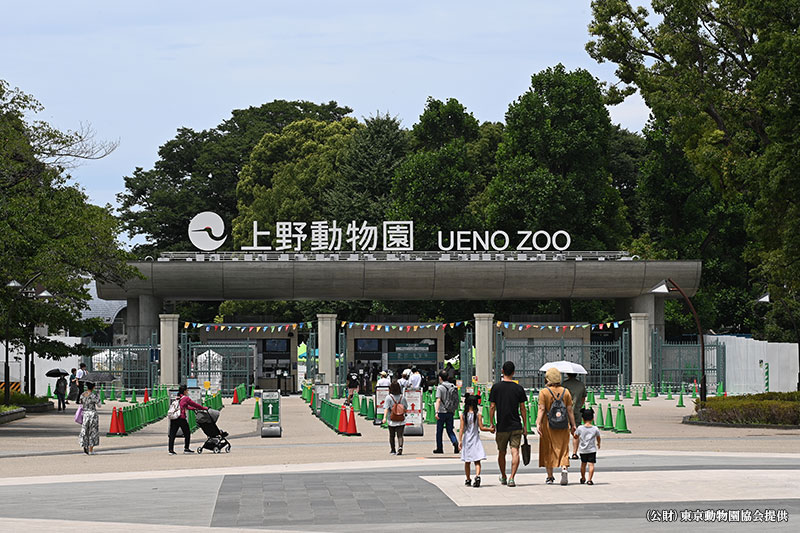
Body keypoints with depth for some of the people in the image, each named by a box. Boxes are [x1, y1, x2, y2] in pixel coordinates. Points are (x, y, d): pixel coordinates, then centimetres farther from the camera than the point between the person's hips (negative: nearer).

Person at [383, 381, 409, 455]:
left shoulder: (389, 397, -8)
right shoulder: (402, 397, 1)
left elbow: (386, 408, -18)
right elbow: (405, 408, 12)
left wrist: (385, 417, -24)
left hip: (391, 421, -1)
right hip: (401, 421, 1)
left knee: (392, 435, 15)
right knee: (400, 435, -2)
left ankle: (393, 450, 25)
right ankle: (400, 447, -26)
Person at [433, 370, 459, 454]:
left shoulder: (440, 387, -10)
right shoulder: (453, 387, 8)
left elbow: (438, 400, -19)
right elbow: (456, 400, 14)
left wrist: (436, 411, -23)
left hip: (442, 412, -5)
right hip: (450, 412, 5)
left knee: (439, 431, 7)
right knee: (450, 430, 9)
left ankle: (439, 448, 12)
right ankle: (455, 442, -16)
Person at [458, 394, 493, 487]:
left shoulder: (463, 415, -4)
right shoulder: (478, 414, -7)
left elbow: (461, 429, -7)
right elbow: (481, 428, -8)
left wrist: (460, 441, -7)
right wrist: (490, 429, 9)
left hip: (466, 440, 1)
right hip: (475, 440, -1)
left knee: (467, 462, 14)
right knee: (477, 461, -1)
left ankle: (468, 480, 21)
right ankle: (477, 476, -25)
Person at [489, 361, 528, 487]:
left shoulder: (496, 387, -3)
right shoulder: (519, 388, -2)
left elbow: (492, 407, -4)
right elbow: (522, 408, 2)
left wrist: (491, 423, 5)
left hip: (502, 426, 0)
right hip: (516, 426, 0)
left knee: (501, 452, 15)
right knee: (515, 451, -4)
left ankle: (503, 477, 29)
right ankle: (512, 478, -18)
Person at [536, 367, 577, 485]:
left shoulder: (544, 392, -6)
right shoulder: (565, 392, 2)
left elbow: (541, 409, -13)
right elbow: (569, 410, 2)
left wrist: (538, 423, -15)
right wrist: (573, 424, 7)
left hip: (548, 424, -1)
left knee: (548, 450, 10)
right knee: (563, 448, 6)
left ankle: (550, 477, 15)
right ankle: (564, 468, -20)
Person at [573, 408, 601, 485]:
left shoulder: (580, 428, -5)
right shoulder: (595, 429, -4)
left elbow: (576, 437, 10)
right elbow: (598, 437, 12)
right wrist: (598, 444, 33)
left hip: (582, 450, 2)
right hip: (592, 450, -2)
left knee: (583, 464, 18)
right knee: (591, 464, -4)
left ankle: (583, 478, 33)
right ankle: (589, 480, -15)